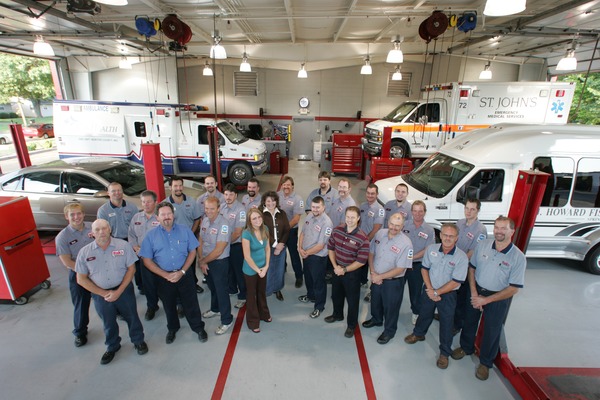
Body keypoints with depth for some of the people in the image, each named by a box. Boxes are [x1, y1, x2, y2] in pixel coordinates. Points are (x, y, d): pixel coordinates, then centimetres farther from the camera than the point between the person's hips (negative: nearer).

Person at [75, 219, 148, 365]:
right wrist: (103, 293, -11)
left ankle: (138, 341, 39)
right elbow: (81, 279, -4)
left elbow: (131, 268, -9)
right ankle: (112, 347, 46)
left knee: (131, 317, 14)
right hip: (100, 294, 1)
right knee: (108, 322, 20)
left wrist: (119, 291, -15)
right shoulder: (84, 252, -8)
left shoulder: (123, 245, -12)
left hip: (124, 289, -1)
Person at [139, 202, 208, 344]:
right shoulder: (151, 235, -5)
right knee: (169, 306, 20)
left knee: (191, 303, 8)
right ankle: (172, 329, 45)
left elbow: (192, 252, -2)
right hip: (163, 278, 1)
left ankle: (198, 327, 31)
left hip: (184, 275, -1)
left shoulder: (185, 230, -4)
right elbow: (147, 260, -5)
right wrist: (166, 275, -13)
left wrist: (182, 271, -12)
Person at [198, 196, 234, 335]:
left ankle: (227, 320, 20)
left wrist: (202, 261, -13)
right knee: (212, 287, 25)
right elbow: (200, 242, 3)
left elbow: (218, 251, -25)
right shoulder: (204, 221, -3)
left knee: (221, 290, 3)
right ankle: (215, 309, 49)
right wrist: (201, 261, -6)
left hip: (220, 262, -7)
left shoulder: (223, 224, -25)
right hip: (206, 261, 7)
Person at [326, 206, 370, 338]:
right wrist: (335, 266, -7)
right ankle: (337, 314, 52)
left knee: (352, 299, 13)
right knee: (336, 294, 25)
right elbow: (330, 248, 2)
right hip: (337, 270, 5)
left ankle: (351, 325, 35)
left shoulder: (362, 238, -22)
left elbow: (361, 261, -19)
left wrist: (344, 270, -17)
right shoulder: (337, 230, -8)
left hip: (352, 273, -5)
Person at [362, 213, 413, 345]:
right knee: (375, 301, 27)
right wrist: (373, 272, -10)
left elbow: (400, 269, -22)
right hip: (375, 278, 5)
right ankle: (376, 319, 55)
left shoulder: (406, 243, -24)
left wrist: (380, 277, -18)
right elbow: (371, 253, 1)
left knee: (390, 307, 15)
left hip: (393, 282, -5)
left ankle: (389, 330, 40)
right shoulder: (380, 233, -9)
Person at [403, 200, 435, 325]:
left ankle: (416, 312, 37)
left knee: (416, 290, 15)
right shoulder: (405, 225, -3)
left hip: (417, 265, -1)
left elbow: (427, 250, -11)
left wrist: (411, 257, -20)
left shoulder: (429, 230, -8)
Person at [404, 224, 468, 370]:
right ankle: (418, 334, 49)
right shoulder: (431, 248, -10)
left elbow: (455, 282, -19)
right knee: (424, 314, 23)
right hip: (429, 290, 3)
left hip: (448, 295, -3)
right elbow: (424, 269, -2)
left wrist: (436, 293, -16)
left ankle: (444, 353, 30)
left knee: (446, 323, 11)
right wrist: (430, 289, -11)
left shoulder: (461, 257, -20)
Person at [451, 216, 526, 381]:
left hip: (498, 298, -2)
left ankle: (485, 363, 37)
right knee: (469, 322, 20)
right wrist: (474, 293, -8)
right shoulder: (482, 245, -11)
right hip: (476, 291, 3)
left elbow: (513, 289, -16)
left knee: (492, 331, 13)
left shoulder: (518, 257, -19)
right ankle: (466, 347, 46)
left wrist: (486, 300, -16)